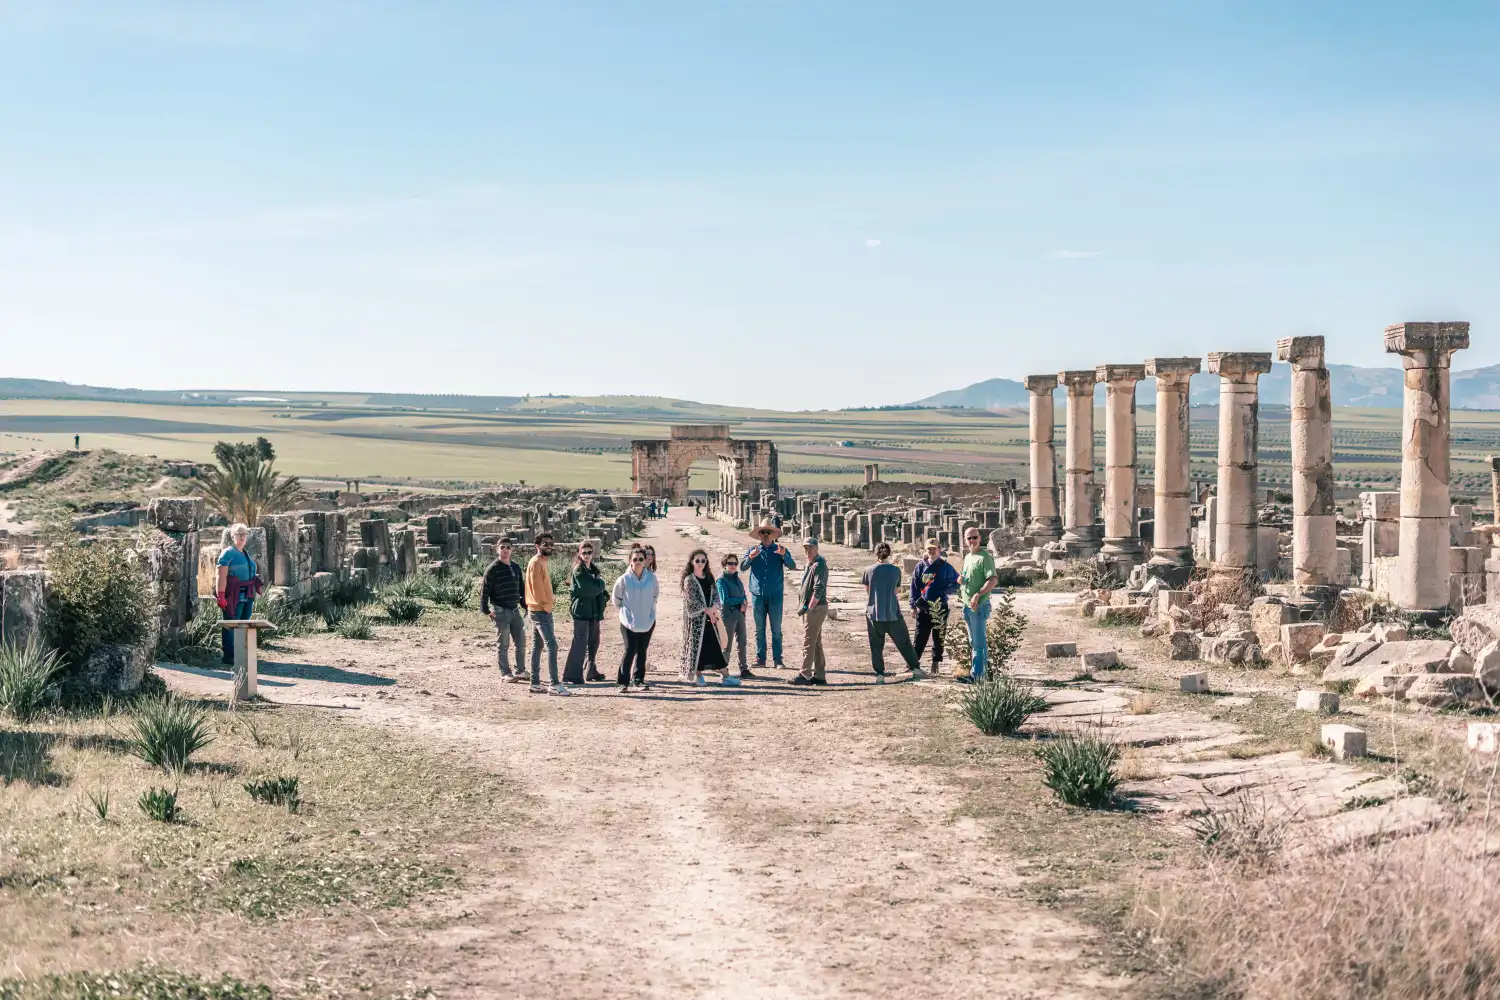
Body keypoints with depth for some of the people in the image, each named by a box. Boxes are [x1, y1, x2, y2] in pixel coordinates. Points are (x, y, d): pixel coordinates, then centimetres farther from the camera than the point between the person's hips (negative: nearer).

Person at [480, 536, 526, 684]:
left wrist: (526, 606, 18)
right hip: (501, 611, -6)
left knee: (521, 643, 8)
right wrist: (485, 609, -16)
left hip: (515, 610, 6)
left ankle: (520, 671, 20)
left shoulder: (516, 568, 12)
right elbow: (484, 590, -9)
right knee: (504, 645, -1)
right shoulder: (493, 569, -6)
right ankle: (505, 674, 4)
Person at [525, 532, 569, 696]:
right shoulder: (536, 563, -14)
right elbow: (536, 588, -20)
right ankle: (554, 685, -16)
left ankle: (535, 684, 15)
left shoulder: (542, 562, 17)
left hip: (539, 610, 10)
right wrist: (546, 604, -13)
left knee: (537, 647, 11)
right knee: (552, 645, -13)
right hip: (541, 610, -10)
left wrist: (550, 598, 7)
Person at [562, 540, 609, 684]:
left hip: (594, 611, 8)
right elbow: (589, 590, -18)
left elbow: (599, 588, 19)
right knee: (580, 643, -12)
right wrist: (602, 584, -4)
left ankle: (592, 672, 26)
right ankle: (571, 676, -11)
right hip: (581, 610, -8)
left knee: (593, 642, 14)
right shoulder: (578, 571, -10)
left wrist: (604, 594, -1)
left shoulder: (594, 569, 15)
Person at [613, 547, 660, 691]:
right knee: (630, 650, -9)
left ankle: (639, 679, 20)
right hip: (629, 622, -3)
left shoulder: (652, 578, -2)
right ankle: (623, 681, -2)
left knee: (642, 651, 9)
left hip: (648, 621, 3)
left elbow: (656, 594, 15)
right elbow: (616, 598, 7)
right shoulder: (624, 579, -7)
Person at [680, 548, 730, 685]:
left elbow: (716, 594, 9)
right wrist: (707, 610, -14)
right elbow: (692, 600, -13)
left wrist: (714, 607, -10)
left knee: (716, 645, 3)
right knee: (697, 644, -3)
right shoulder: (689, 579, -5)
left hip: (710, 616, 5)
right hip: (695, 617, -5)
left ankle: (726, 676, 2)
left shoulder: (709, 578, 13)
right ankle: (697, 675, 5)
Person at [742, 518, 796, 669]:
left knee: (776, 629, 1)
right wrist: (750, 557, -26)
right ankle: (760, 659, 11)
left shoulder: (779, 550, 3)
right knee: (759, 629, 6)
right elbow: (743, 566, -6)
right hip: (758, 595, 1)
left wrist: (784, 555, -29)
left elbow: (792, 566, -10)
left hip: (775, 595, -1)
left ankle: (777, 659, 5)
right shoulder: (753, 550, 6)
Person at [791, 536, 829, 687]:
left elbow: (819, 590, -23)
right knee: (816, 643, 13)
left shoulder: (819, 565, -15)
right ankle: (819, 675, 17)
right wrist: (806, 607, 15)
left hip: (816, 608, -10)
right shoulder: (810, 564, 16)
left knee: (808, 643, -8)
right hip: (811, 608, 10)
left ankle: (805, 675, -6)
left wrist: (808, 607, -23)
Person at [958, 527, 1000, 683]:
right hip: (967, 605, 9)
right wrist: (960, 579, 5)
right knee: (974, 641, 13)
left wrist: (977, 595, -27)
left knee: (978, 642, -6)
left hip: (979, 605, -9)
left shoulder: (985, 557, -10)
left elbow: (993, 580, -19)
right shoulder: (967, 557, 17)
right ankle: (983, 668, 21)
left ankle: (976, 674, -5)